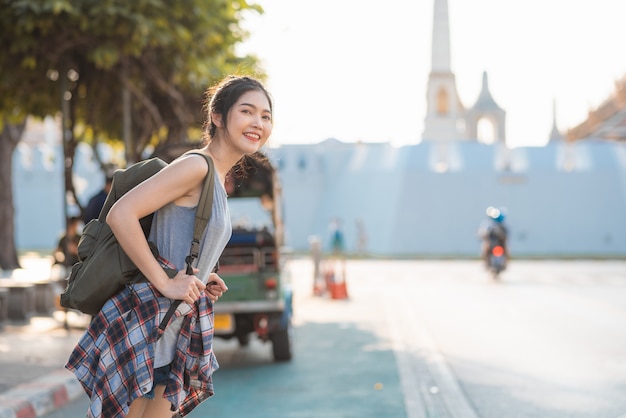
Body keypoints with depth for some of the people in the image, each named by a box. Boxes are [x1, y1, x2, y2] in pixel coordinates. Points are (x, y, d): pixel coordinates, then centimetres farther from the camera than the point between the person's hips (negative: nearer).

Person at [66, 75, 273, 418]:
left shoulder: (218, 181, 15)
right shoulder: (196, 165, -14)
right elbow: (120, 215, -22)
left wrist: (202, 280, 10)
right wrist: (165, 283, -20)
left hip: (182, 322, 9)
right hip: (152, 317, -9)